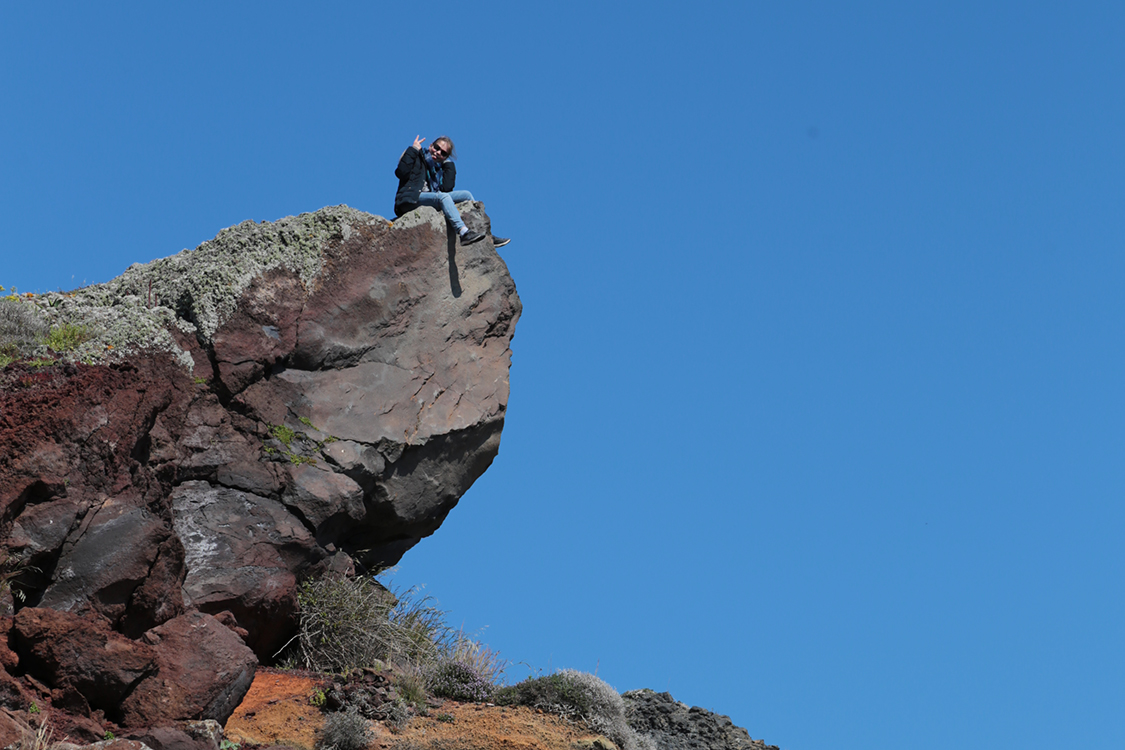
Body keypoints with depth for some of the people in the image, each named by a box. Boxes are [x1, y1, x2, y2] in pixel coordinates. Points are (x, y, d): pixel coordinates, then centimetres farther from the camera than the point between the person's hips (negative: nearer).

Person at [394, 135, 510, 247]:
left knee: (466, 195, -3)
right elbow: (401, 173, -14)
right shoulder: (417, 158, 7)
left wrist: (448, 163, 7)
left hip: (432, 198, 7)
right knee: (443, 197, -33)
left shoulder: (438, 167, 22)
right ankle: (464, 233, -50)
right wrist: (413, 149, -9)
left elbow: (447, 188, 2)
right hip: (411, 199, -7)